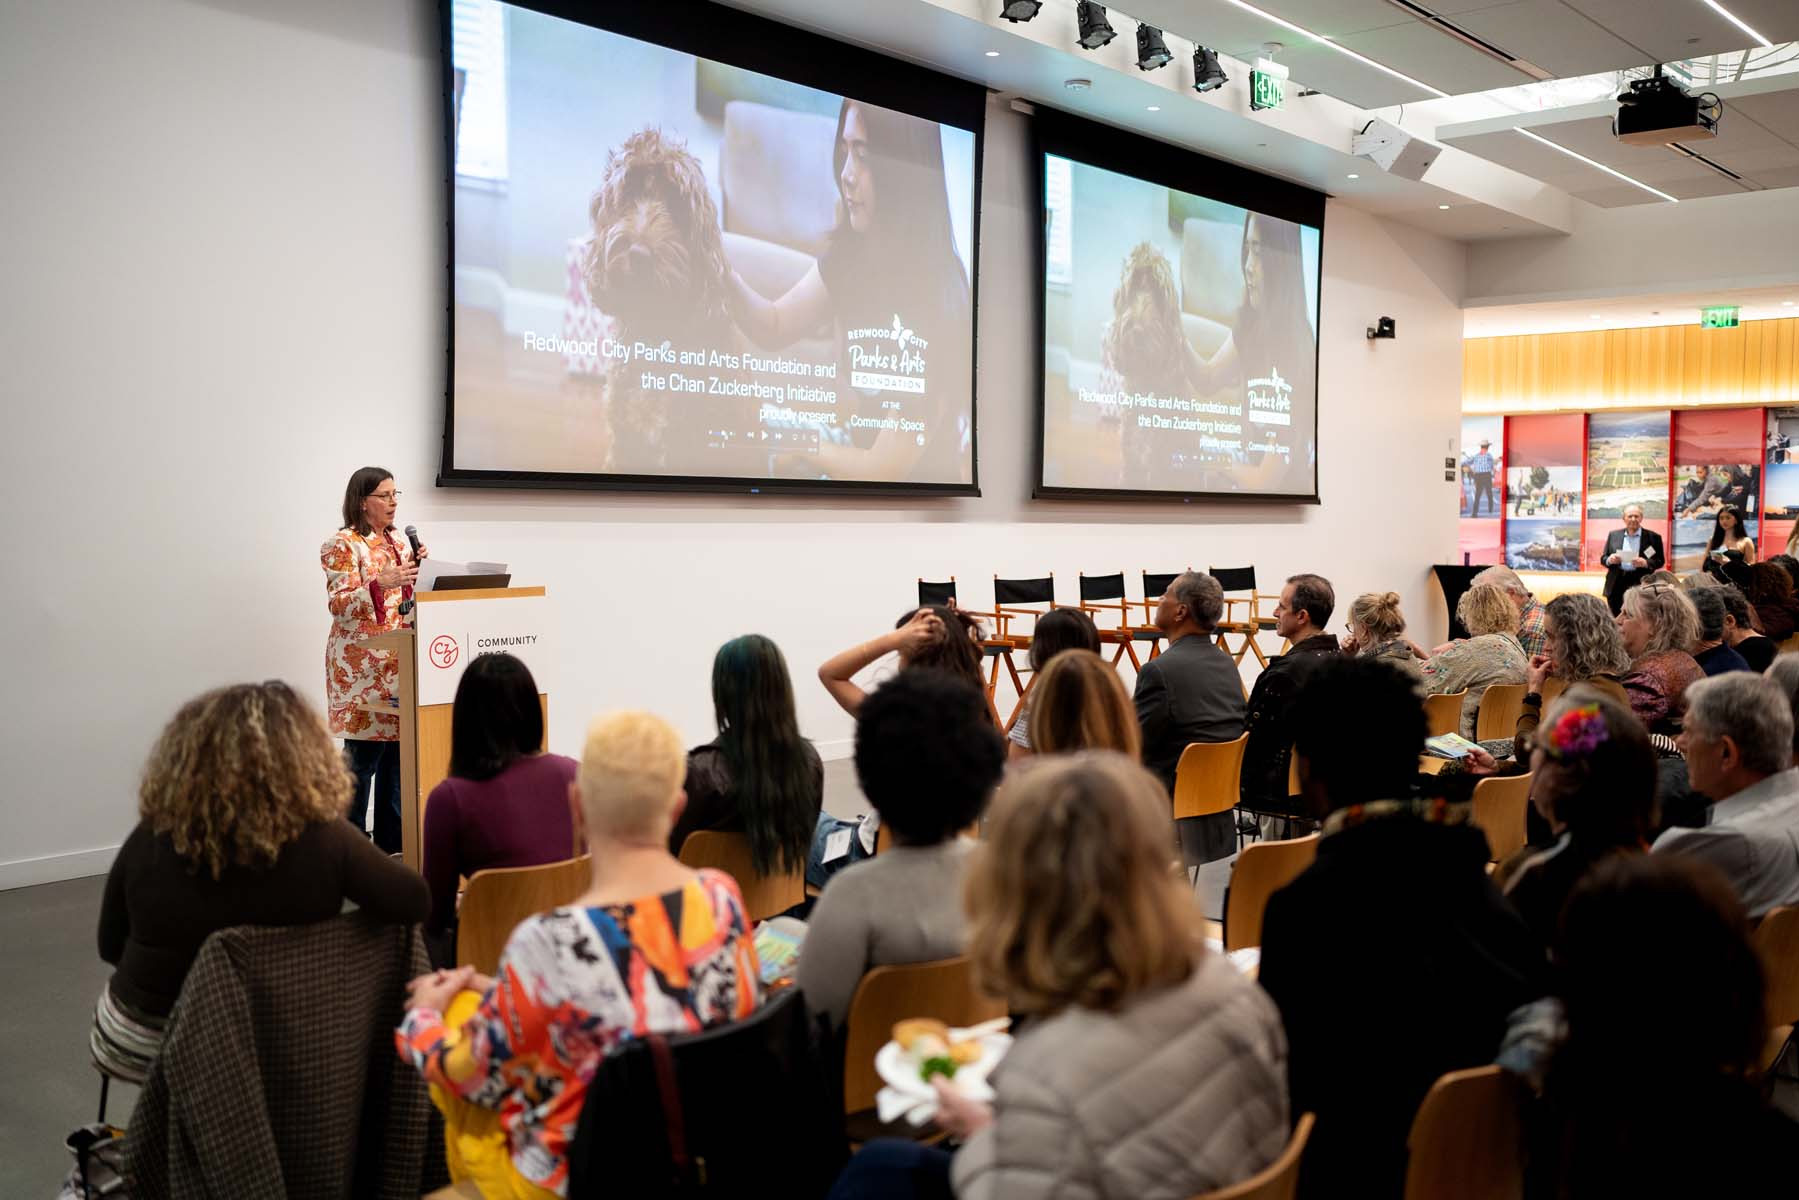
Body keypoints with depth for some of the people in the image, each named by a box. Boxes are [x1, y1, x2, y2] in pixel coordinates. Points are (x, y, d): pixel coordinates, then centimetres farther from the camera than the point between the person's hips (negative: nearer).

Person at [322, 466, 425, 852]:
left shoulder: (397, 542, 16)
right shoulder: (343, 544, -6)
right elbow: (338, 605, -14)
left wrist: (417, 570, 3)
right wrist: (379, 584, -29)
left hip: (397, 664, 7)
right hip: (361, 665, -7)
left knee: (397, 750, 7)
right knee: (363, 756, -9)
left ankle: (392, 842, 14)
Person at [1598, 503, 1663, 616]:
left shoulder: (1653, 537, 3)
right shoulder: (1613, 535, 11)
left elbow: (1660, 561, 2)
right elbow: (1603, 558, 13)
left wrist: (1645, 563, -17)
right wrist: (1610, 560, -10)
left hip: (1641, 586, -3)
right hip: (1616, 586, 3)